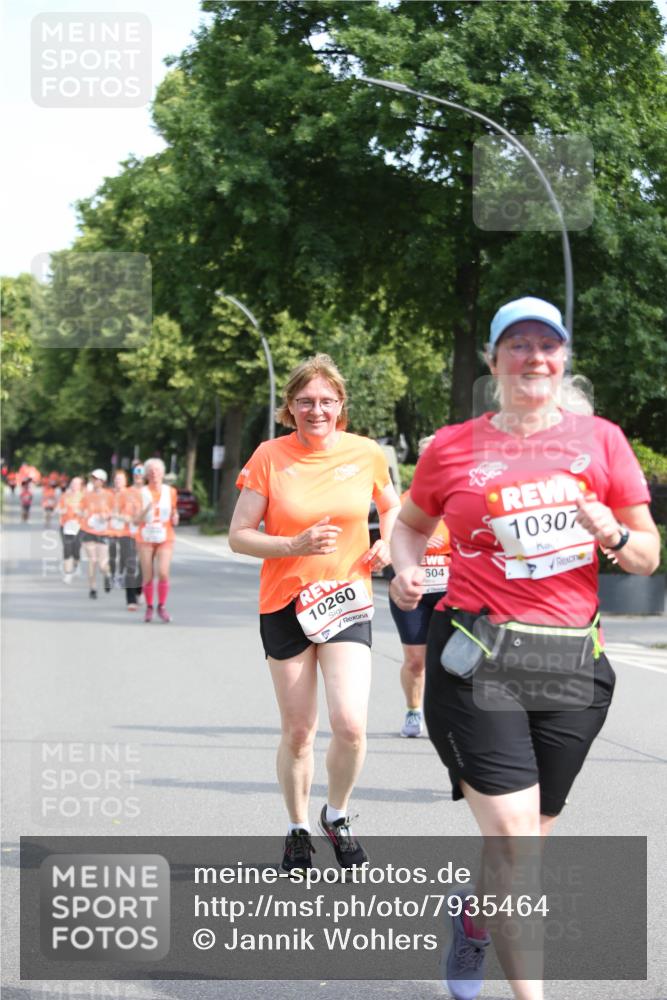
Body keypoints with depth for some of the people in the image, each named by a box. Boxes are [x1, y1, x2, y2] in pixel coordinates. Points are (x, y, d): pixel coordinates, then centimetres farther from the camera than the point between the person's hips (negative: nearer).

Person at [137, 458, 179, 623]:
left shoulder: (170, 492, 7)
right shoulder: (141, 493, 2)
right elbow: (138, 519, -5)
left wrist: (175, 518, -8)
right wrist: (147, 508, -22)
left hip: (165, 538, 0)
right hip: (146, 538, 0)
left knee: (163, 573, -15)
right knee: (147, 577, -1)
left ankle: (162, 607, -2)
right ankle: (149, 607, 14)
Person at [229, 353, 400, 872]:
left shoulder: (366, 453, -1)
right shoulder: (269, 458, -7)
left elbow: (391, 506, 19)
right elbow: (239, 535, -5)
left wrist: (387, 544, -1)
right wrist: (295, 546, -19)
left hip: (347, 601, 0)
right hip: (285, 604, 0)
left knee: (351, 725, -15)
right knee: (298, 731, 6)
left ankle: (337, 815, 13)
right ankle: (298, 829, 28)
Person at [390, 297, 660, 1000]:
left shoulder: (600, 439, 7)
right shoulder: (453, 448, 4)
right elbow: (411, 524, 22)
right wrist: (407, 569, 1)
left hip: (573, 662, 3)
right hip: (477, 659, -2)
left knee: (528, 837, 13)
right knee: (513, 836, -14)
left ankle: (474, 918, 45)